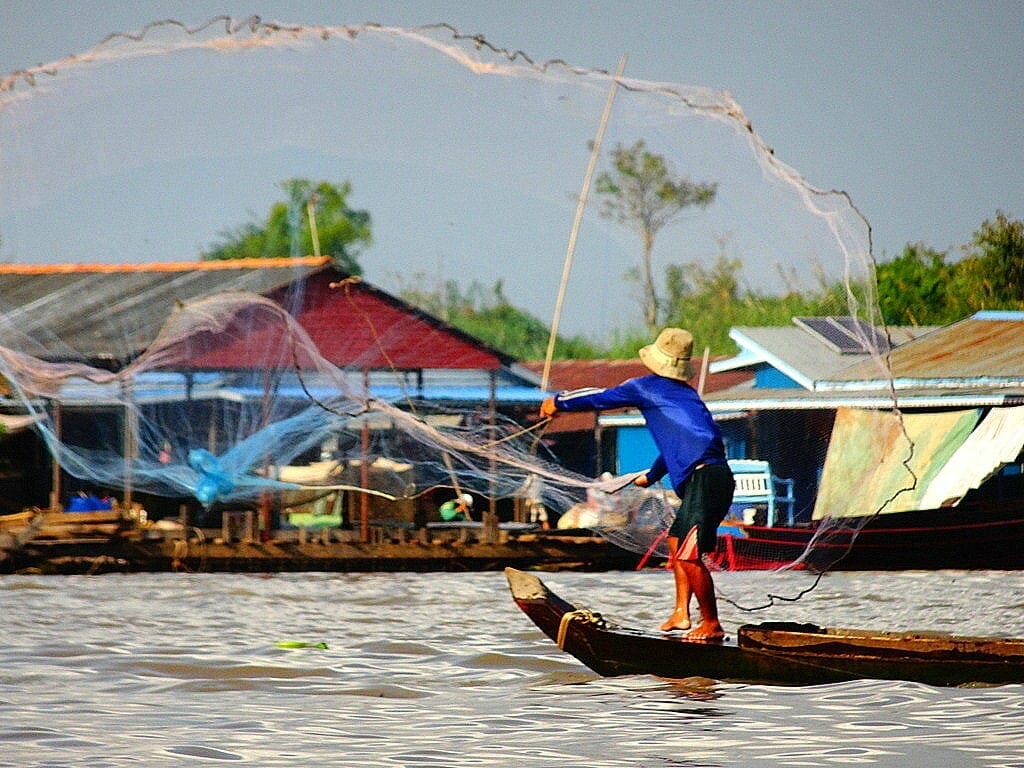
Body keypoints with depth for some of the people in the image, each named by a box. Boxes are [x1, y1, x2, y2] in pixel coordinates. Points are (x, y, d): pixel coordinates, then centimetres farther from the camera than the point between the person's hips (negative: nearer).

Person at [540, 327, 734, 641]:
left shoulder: (648, 387, 4)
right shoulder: (685, 393, 29)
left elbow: (601, 397, 16)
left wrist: (558, 402, 34)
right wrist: (652, 476, 63)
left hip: (703, 478, -9)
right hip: (711, 477, 9)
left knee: (688, 555, -10)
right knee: (676, 542, 20)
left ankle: (712, 624, -7)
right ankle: (681, 613, 17)